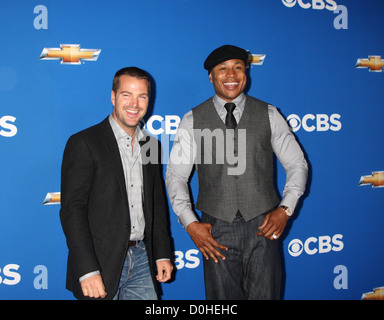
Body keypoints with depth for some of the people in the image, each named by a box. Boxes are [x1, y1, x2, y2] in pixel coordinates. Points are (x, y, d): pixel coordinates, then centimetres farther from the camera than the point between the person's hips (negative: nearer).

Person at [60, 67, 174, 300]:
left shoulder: (150, 145, 11)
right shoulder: (84, 143, -8)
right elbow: (72, 209, -13)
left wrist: (163, 254, 10)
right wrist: (87, 270, -18)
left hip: (142, 259, 5)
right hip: (101, 263, -5)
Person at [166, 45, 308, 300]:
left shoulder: (268, 115, 5)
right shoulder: (192, 121, 3)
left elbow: (297, 164, 8)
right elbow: (176, 175, 4)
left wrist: (285, 209, -5)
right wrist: (190, 223, -7)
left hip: (262, 226, 0)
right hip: (216, 230, 0)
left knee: (264, 294, 3)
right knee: (222, 300, 8)